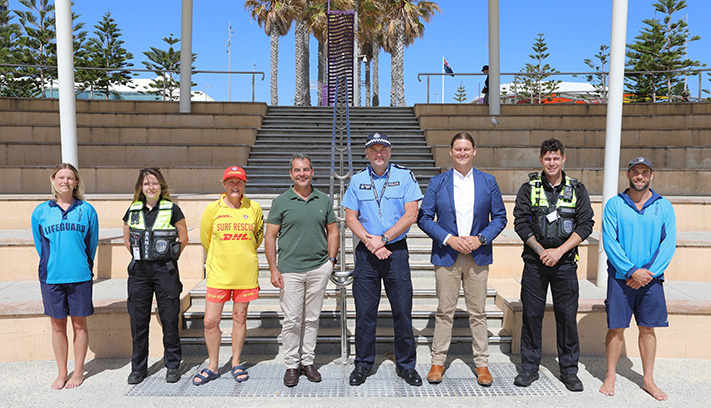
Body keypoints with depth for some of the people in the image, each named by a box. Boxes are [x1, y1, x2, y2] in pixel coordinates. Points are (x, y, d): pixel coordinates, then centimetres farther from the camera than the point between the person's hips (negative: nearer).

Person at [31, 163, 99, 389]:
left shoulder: (87, 210, 1)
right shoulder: (41, 211, 5)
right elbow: (39, 244, 14)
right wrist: (51, 266, 14)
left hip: (80, 277, -1)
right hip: (51, 277, 1)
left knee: (79, 324, 6)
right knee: (57, 325, 9)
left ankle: (78, 372, 19)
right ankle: (62, 372, 23)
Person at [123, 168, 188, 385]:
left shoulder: (172, 209, -2)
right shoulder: (133, 210, 8)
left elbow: (183, 238, 5)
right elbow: (127, 239, 19)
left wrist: (170, 257, 4)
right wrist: (138, 257, 11)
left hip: (165, 270, -3)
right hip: (139, 271, 3)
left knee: (170, 318, 1)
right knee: (138, 319, 7)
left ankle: (172, 365, 15)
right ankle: (138, 367, 21)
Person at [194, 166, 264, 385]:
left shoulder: (254, 208, 0)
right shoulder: (213, 208, -3)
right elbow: (205, 239, 12)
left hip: (246, 274, 0)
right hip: (218, 274, 0)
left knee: (239, 318, 10)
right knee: (211, 321, 2)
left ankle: (236, 364, 27)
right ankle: (213, 367, 21)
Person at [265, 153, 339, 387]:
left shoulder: (324, 200, 8)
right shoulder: (281, 202, 2)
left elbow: (332, 231, 15)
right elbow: (270, 237, 1)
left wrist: (331, 260, 4)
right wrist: (273, 269, -5)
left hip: (319, 268, 2)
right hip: (290, 269, -2)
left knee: (312, 318, 10)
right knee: (291, 320, 0)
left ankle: (308, 361, 23)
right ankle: (292, 365, 15)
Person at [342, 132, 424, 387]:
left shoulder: (404, 176, 2)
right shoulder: (357, 180, 8)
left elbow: (411, 215, -5)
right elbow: (350, 218, 5)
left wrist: (383, 238, -12)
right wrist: (370, 242, -9)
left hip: (396, 251, -1)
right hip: (366, 252, 1)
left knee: (402, 310, 4)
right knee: (365, 311, 5)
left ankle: (405, 364, 19)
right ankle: (363, 364, 20)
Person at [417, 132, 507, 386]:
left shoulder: (488, 182, 6)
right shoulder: (437, 182, 3)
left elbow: (499, 217, 7)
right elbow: (424, 218, 1)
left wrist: (481, 238, -9)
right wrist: (449, 239, -11)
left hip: (478, 255, 1)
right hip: (446, 256, -1)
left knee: (478, 312, 7)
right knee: (445, 311, 4)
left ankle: (482, 364, 20)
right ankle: (438, 362, 17)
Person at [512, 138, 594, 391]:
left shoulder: (577, 190, 5)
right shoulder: (529, 189, 4)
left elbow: (585, 225, -1)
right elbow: (520, 222, -1)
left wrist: (559, 251, -11)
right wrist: (541, 250, -11)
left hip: (565, 262, 0)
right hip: (535, 261, 0)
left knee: (567, 315, 4)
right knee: (531, 314, 4)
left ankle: (569, 370, 19)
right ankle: (530, 368, 17)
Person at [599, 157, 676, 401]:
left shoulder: (664, 206, 5)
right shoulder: (614, 205, -1)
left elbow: (669, 243, -1)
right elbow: (609, 242, -7)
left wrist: (650, 273, -12)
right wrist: (632, 271, -14)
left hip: (652, 278, 2)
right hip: (620, 277, -2)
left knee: (648, 328, 9)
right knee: (616, 328, 3)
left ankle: (648, 380, 22)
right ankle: (610, 377, 17)